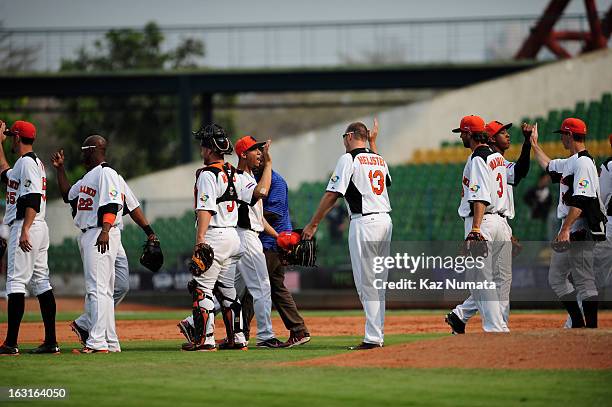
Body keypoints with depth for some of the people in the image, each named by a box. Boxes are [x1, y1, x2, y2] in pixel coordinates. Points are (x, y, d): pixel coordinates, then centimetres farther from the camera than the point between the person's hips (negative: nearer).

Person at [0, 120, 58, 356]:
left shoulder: (27, 162, -10)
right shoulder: (34, 162, 20)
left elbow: (33, 199, -21)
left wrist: (25, 230, -28)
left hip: (26, 228, -10)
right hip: (40, 229, 10)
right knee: (41, 282, 8)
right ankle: (51, 341, 7)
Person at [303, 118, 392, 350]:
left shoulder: (349, 159, -5)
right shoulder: (379, 159, 16)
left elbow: (332, 194, -10)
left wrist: (313, 224, -5)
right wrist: (373, 143, 39)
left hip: (364, 222, -7)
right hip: (385, 221, 7)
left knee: (366, 283, -7)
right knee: (378, 282, 12)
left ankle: (373, 337, -12)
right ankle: (377, 335, 13)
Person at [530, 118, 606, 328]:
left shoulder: (583, 163, -14)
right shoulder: (569, 163, 17)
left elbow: (580, 201, -23)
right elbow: (548, 165, 39)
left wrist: (565, 230, -28)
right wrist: (534, 144, 43)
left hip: (580, 231, -11)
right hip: (568, 232, 11)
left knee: (584, 280, -10)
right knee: (556, 278, 13)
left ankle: (591, 327, -10)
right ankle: (578, 323, 15)